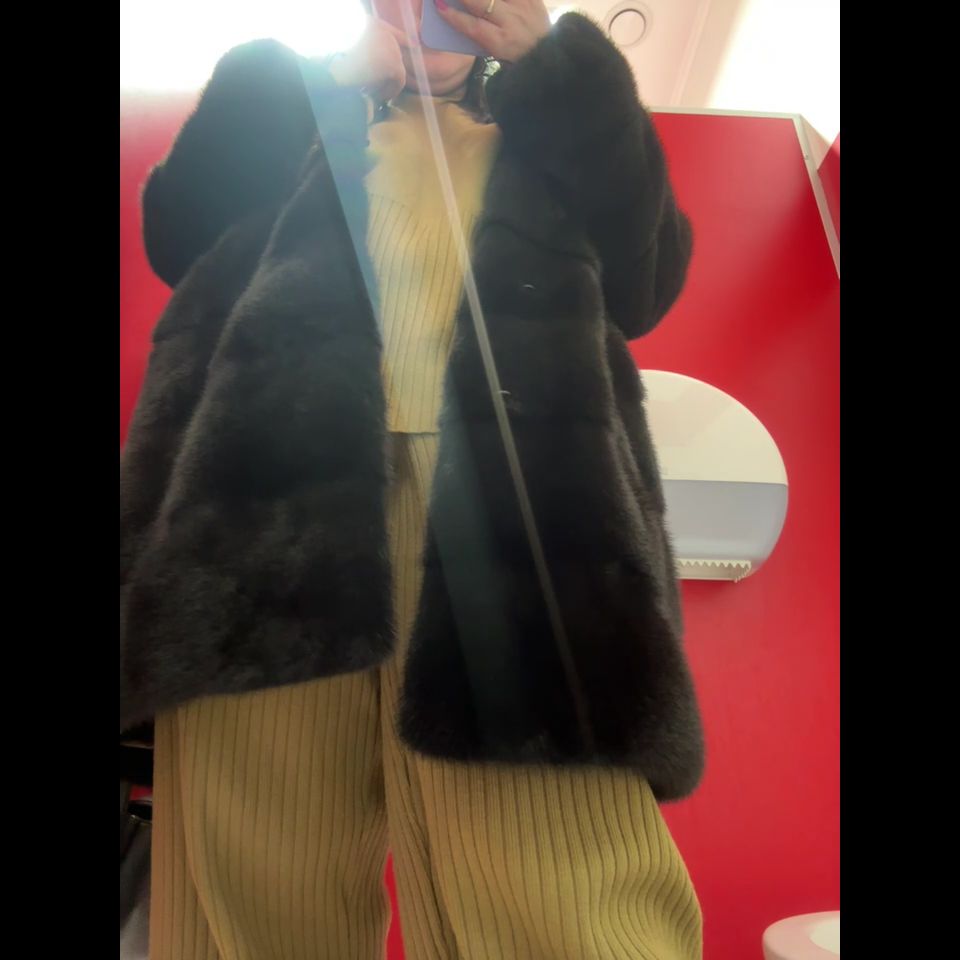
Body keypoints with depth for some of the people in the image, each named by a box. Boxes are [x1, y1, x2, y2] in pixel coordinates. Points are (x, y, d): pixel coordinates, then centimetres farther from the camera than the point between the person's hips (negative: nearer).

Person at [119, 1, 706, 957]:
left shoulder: (552, 135, 31)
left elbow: (646, 281, 13)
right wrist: (334, 80, 16)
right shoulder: (299, 118, 34)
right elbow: (179, 234, 17)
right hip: (280, 476, 2)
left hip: (509, 486, 0)